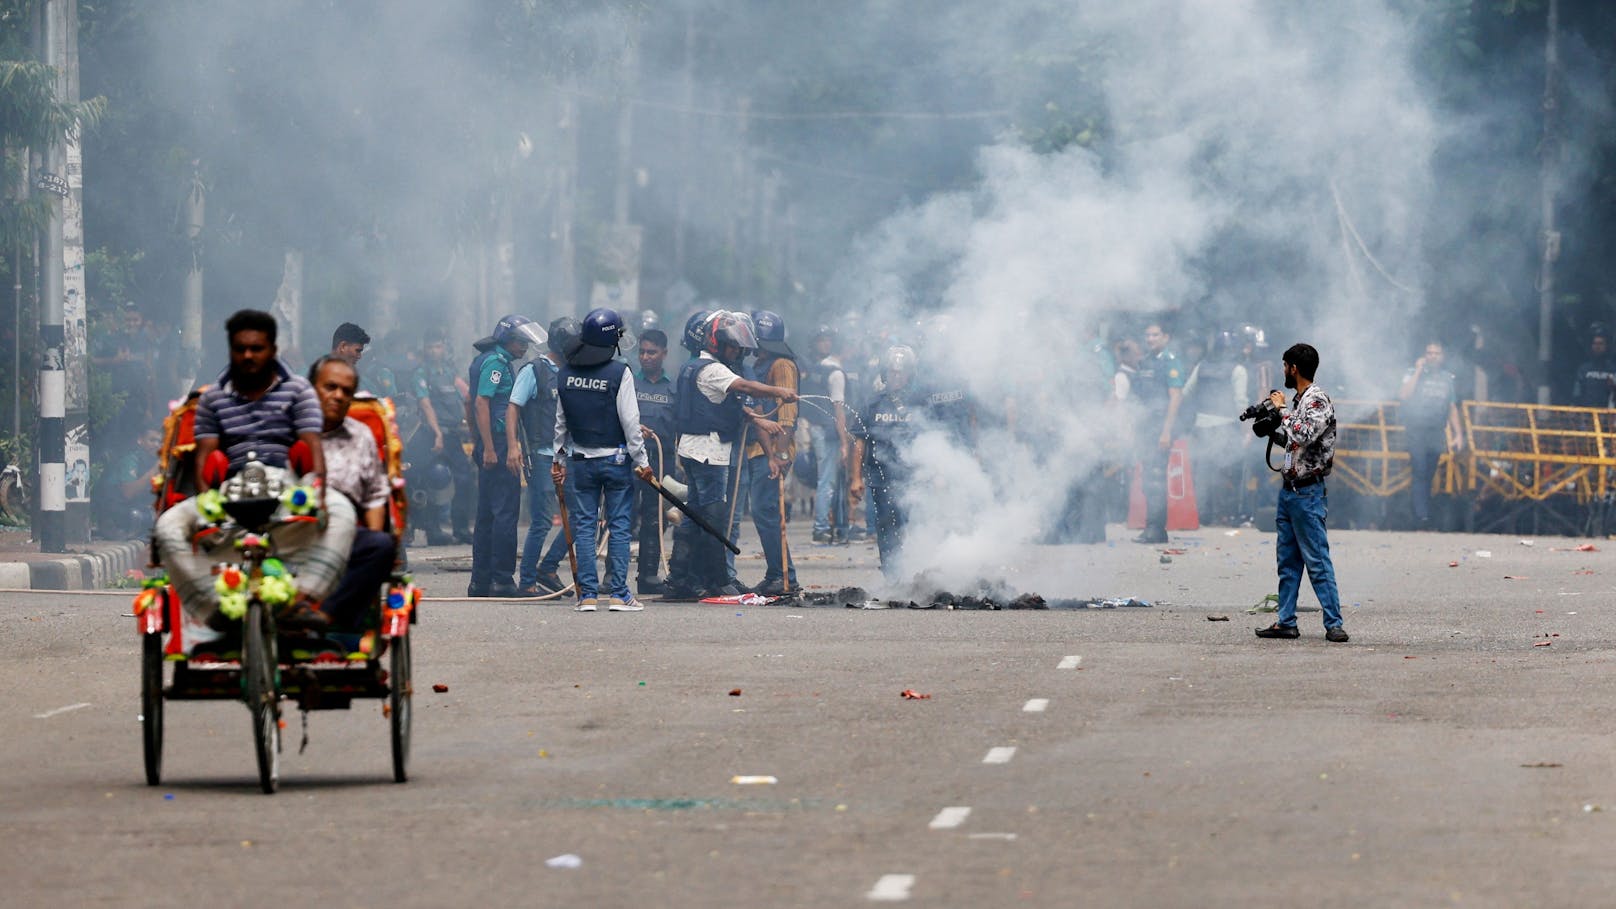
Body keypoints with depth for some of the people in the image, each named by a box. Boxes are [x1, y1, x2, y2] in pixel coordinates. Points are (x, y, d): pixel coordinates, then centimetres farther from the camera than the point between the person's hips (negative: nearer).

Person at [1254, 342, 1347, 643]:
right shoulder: (1298, 400, 14)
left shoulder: (1318, 401, -13)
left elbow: (1302, 436, -26)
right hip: (1288, 490, 10)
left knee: (1317, 560, -9)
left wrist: (1281, 410, -15)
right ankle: (1286, 622, 16)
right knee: (1287, 561, 11)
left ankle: (1334, 625, -8)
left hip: (1308, 493, -10)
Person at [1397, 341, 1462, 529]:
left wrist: (1457, 433, 11)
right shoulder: (1414, 374, 4)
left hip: (1437, 434, 4)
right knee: (1419, 474, -14)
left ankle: (1423, 520, 6)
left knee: (1428, 476, 4)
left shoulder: (1447, 378, 15)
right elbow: (1403, 395, -13)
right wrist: (1418, 371, -11)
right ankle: (1422, 517, -20)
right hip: (1416, 431, -4)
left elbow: (1452, 407, 18)